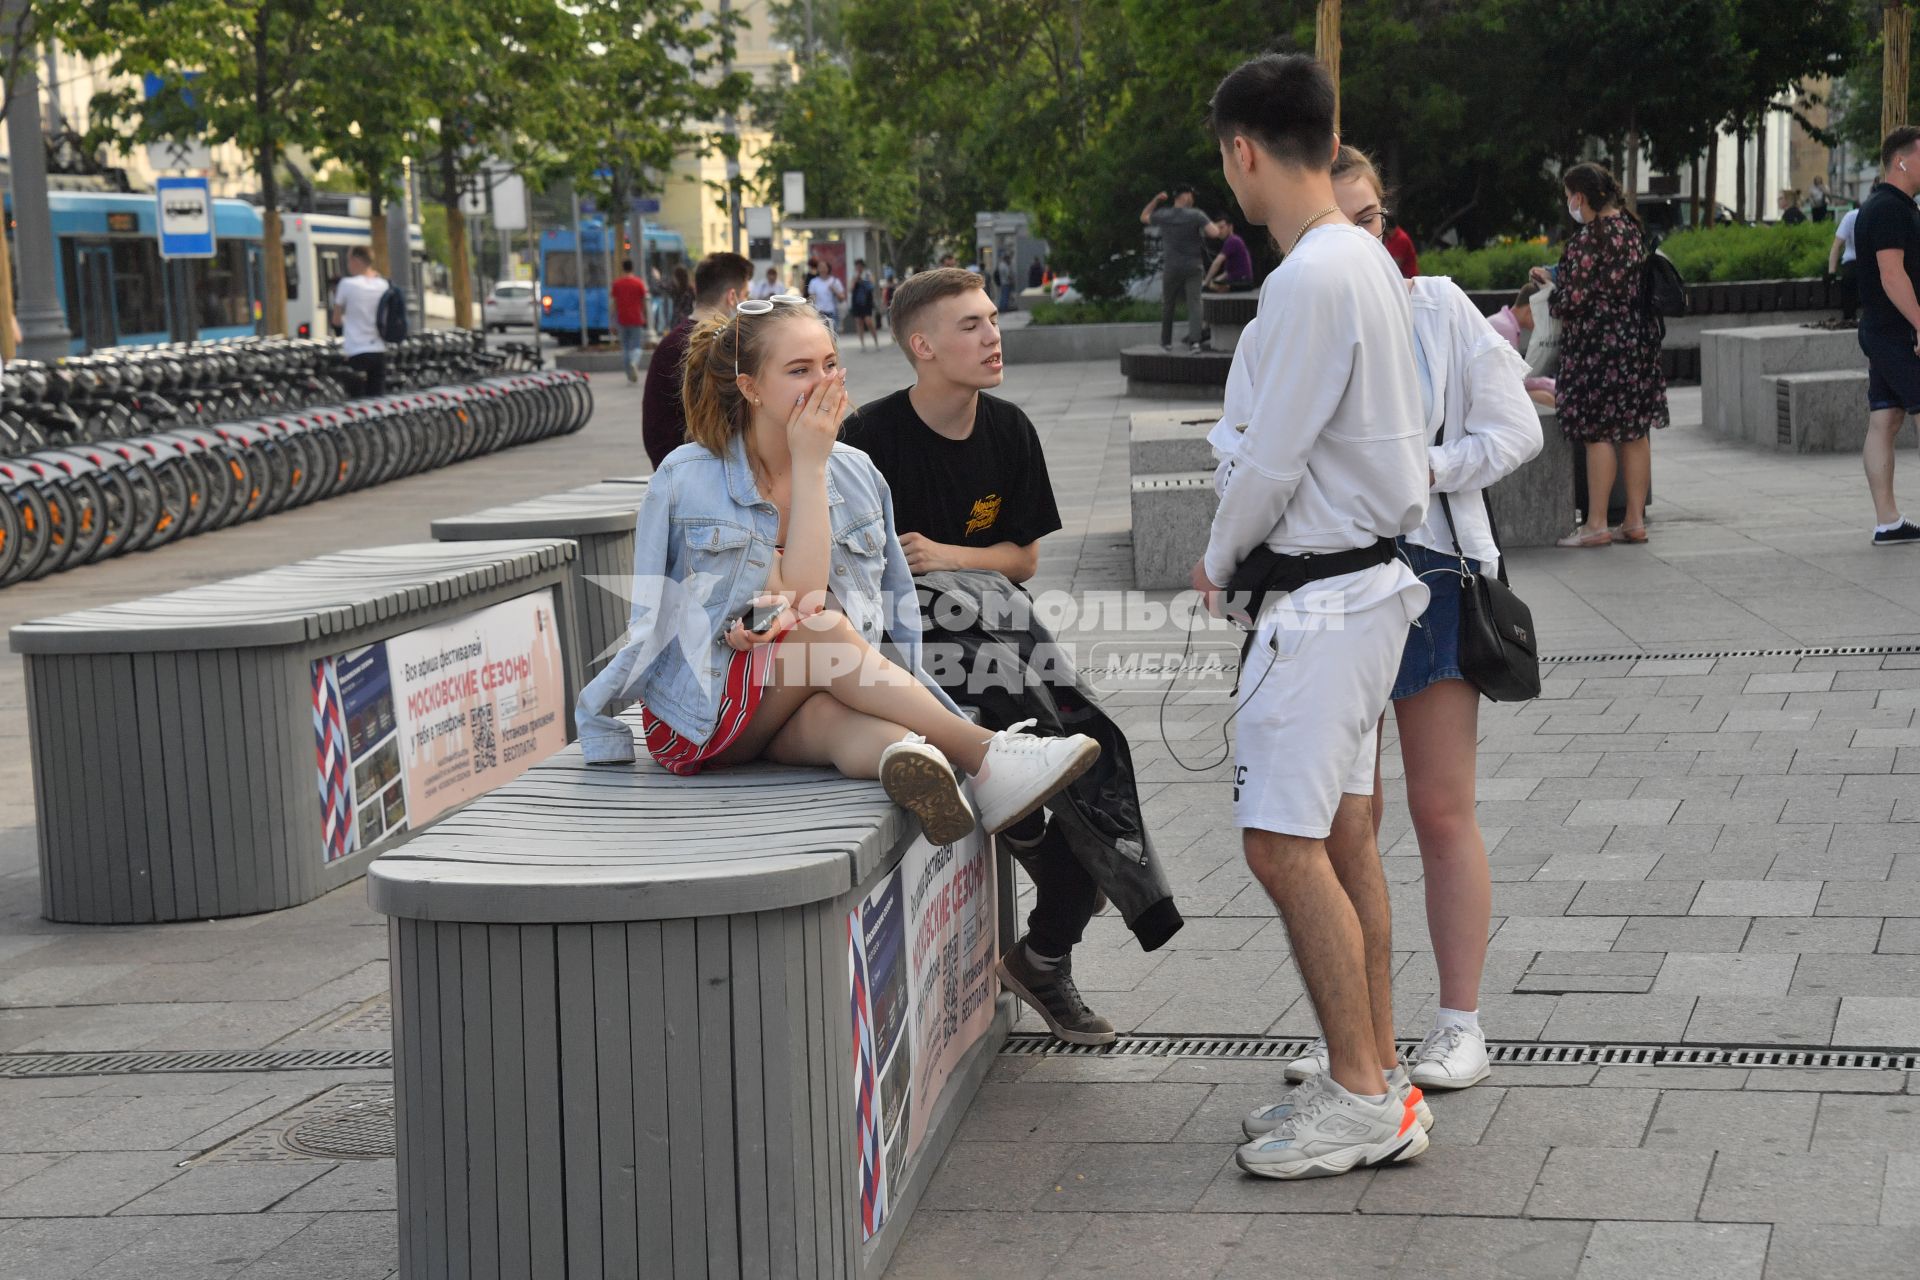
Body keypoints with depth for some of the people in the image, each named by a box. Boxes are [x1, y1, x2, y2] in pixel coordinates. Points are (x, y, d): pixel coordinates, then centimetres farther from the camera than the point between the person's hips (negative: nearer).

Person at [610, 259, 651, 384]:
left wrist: (614, 320, 9)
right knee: (637, 346, 1)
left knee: (625, 347, 9)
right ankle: (634, 362, -30)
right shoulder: (639, 283, -3)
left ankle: (630, 375, 9)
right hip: (636, 320, -1)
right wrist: (645, 318, 10)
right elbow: (644, 302, 0)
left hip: (622, 320, 1)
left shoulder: (616, 284, 0)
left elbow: (614, 303, 2)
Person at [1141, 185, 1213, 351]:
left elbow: (1143, 217, 19)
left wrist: (1156, 200, 22)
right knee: (1194, 303, -6)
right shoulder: (1196, 215, -8)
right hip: (1193, 267, -2)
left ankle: (1166, 342, 21)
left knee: (1168, 305, 15)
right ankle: (1194, 339, -23)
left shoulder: (1163, 215, 0)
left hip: (1171, 267, 2)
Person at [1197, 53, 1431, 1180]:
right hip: (1371, 572, 10)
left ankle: (1365, 1098, -1)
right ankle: (1375, 1077, 21)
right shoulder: (1371, 261, 12)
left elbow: (1270, 461, -19)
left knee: (1285, 842, -7)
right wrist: (1251, 559, 18)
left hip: (1319, 598, -10)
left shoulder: (1311, 280, -19)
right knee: (1343, 836, 14)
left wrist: (1217, 563, -1)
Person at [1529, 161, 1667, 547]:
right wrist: (1554, 277, 24)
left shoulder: (1587, 239, -17)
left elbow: (1573, 299, -16)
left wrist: (1552, 301, 7)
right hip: (1638, 338, 9)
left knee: (1598, 432, -3)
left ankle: (1596, 525, 1)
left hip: (1599, 344, -9)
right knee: (1635, 431, 10)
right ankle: (1635, 521, 15)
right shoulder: (1631, 228, 10)